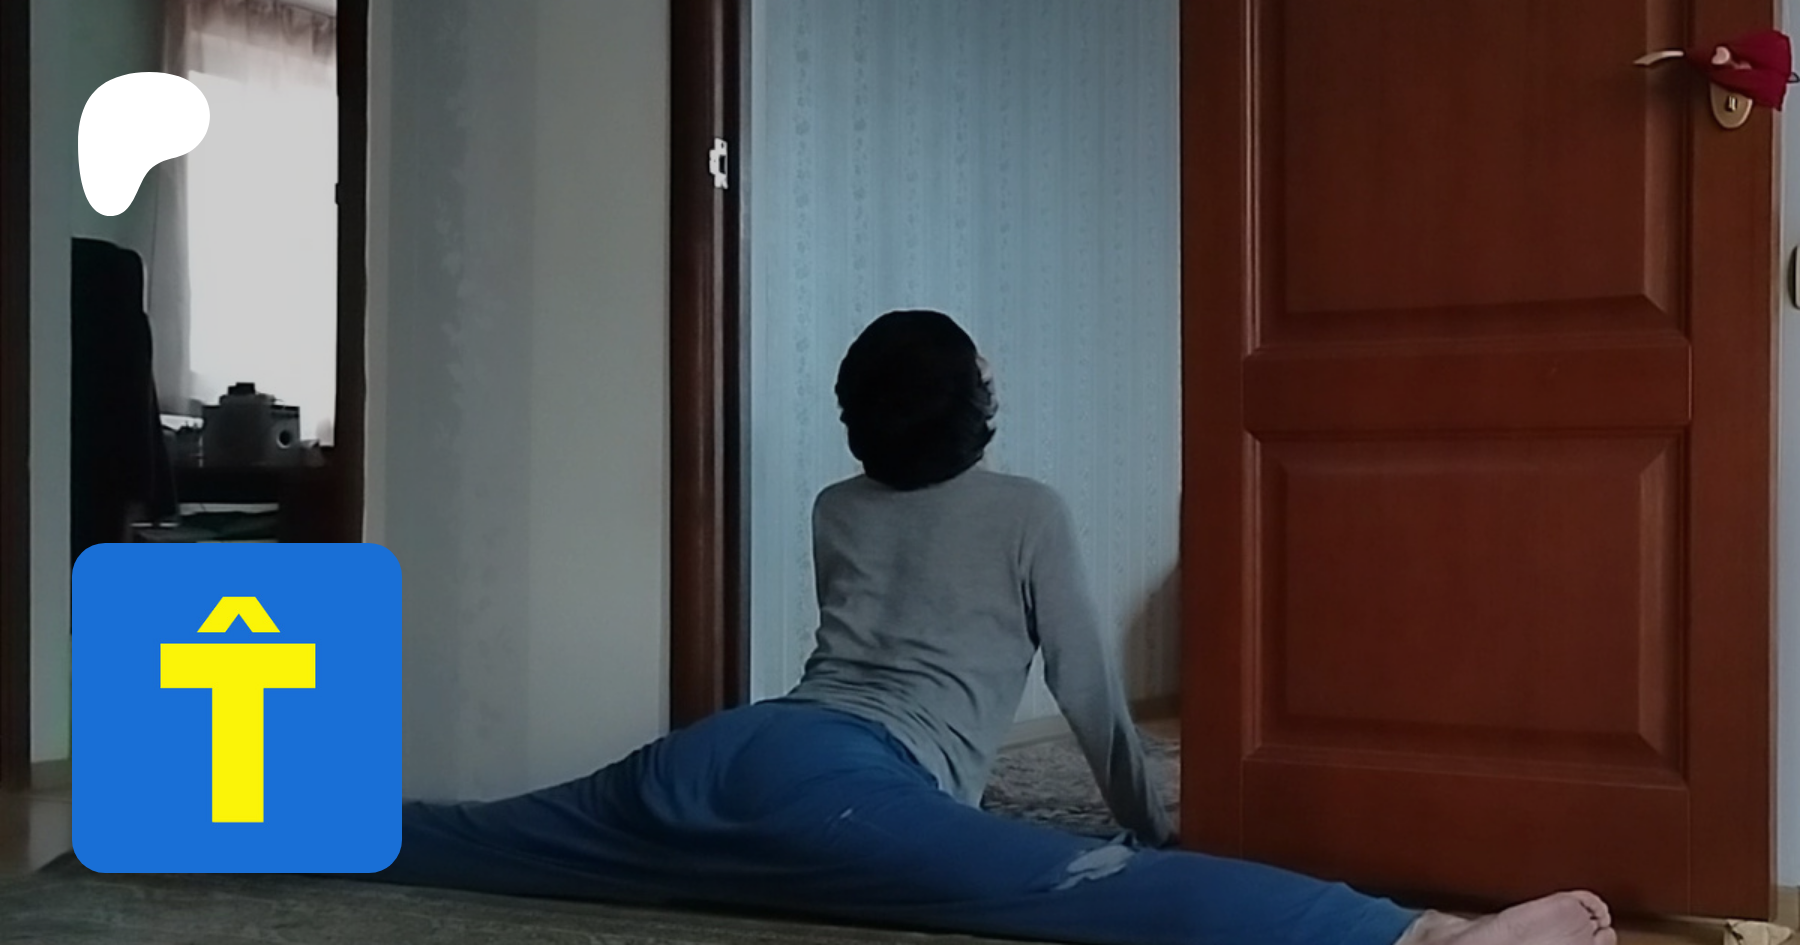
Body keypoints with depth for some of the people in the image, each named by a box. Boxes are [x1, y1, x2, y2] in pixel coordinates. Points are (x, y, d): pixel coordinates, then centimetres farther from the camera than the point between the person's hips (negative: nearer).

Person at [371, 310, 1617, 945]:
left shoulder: (835, 511, 33)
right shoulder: (1029, 512, 15)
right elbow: (1090, 687, 17)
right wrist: (1148, 821, 30)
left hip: (731, 748, 8)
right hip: (850, 786, -8)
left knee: (476, 838, 20)